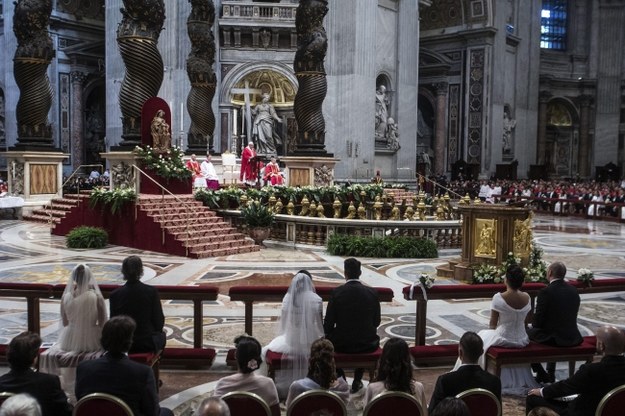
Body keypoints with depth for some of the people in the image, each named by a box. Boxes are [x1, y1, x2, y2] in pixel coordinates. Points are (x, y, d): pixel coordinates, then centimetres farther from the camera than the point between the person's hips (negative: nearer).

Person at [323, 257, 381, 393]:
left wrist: (328, 334, 14)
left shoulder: (336, 292, -12)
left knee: (328, 339, 31)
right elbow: (376, 322, 3)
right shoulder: (372, 292, -6)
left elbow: (328, 324, -8)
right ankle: (357, 381, 34)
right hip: (367, 345, 2)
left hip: (342, 345, -1)